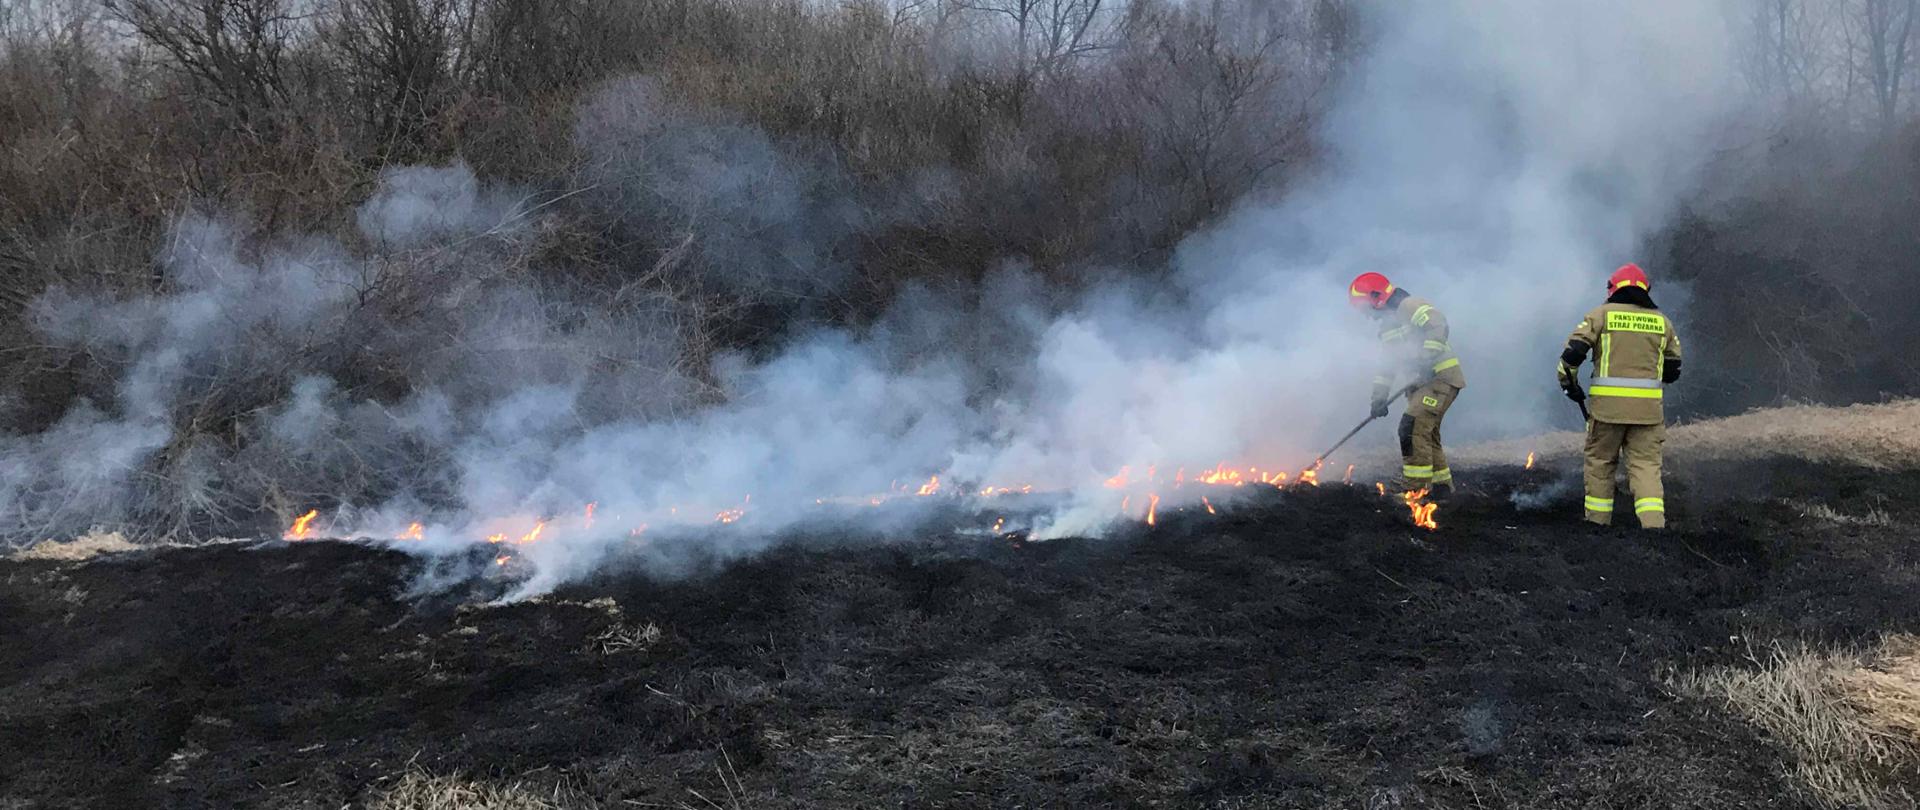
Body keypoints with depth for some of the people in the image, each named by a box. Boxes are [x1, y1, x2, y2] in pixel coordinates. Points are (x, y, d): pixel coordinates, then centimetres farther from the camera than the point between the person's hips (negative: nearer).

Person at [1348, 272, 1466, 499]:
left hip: (1440, 378, -10)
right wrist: (1379, 396, 19)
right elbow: (1390, 363, 25)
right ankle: (1441, 487, 25)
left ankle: (1415, 488, -17)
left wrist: (1425, 359, -29)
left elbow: (1438, 327, -26)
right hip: (1421, 384, 10)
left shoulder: (1410, 306, -11)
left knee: (1412, 428, -18)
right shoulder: (1387, 324, 19)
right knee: (1426, 436, 14)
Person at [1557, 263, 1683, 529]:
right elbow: (1672, 367, 19)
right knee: (1646, 465, 3)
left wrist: (1569, 383, 8)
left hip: (1607, 404, -2)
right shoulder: (1662, 321, 13)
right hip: (1648, 407, 2)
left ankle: (1597, 522, 16)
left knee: (1600, 462, 11)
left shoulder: (1602, 314, 2)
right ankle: (1654, 523, -11)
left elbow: (1573, 350, -5)